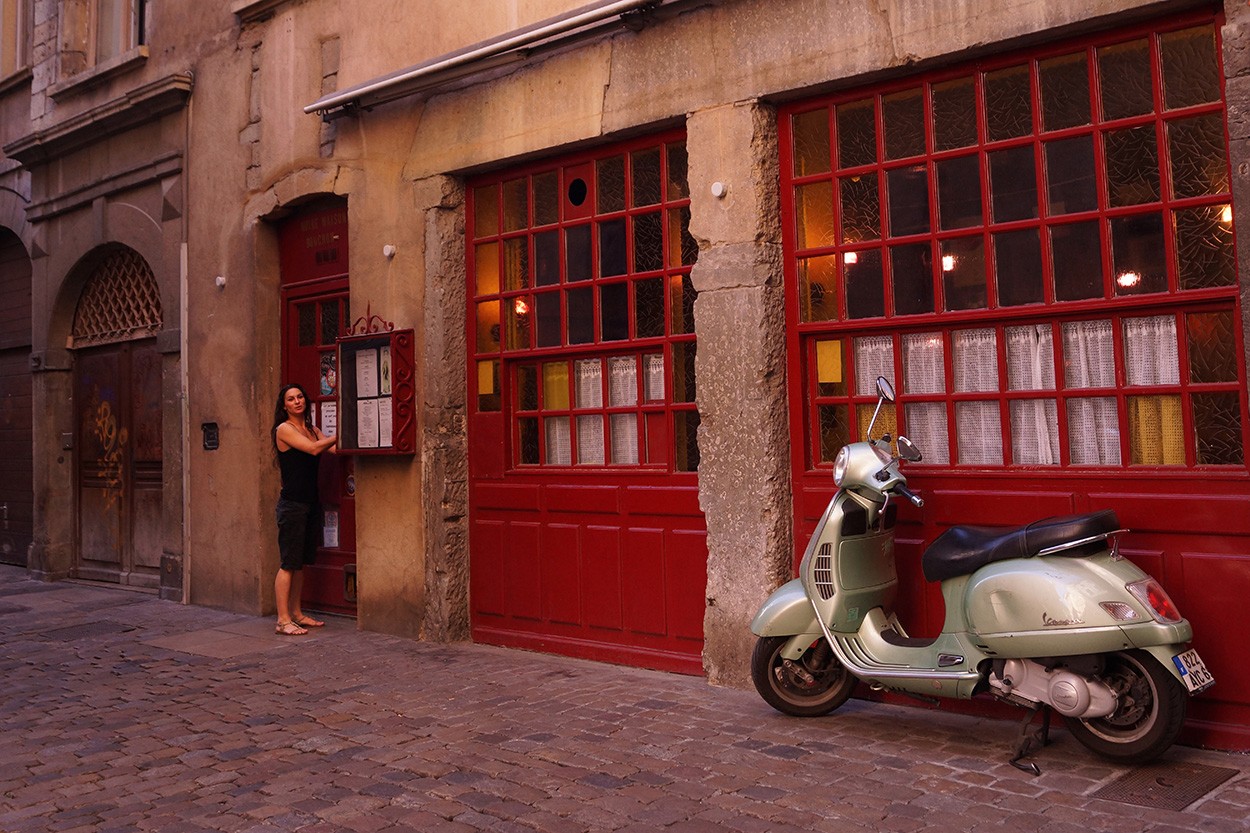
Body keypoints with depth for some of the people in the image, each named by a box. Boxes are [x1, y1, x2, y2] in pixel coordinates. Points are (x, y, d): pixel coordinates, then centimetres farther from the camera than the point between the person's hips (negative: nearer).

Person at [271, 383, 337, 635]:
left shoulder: (312, 430, 14)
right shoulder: (284, 429, -8)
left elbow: (335, 449, 2)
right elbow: (313, 448, -19)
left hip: (311, 503, 7)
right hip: (292, 504, -7)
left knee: (302, 562, 12)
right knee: (289, 563, -7)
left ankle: (296, 613, 20)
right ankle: (283, 620, -4)